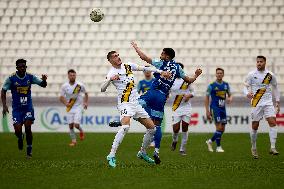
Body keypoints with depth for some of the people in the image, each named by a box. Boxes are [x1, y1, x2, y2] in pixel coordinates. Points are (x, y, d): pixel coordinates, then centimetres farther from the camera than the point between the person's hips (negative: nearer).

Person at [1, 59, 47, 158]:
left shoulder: (30, 77, -3)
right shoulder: (11, 78, -8)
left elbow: (43, 85, 1)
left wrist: (44, 80, -23)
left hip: (28, 107, 1)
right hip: (16, 108, -1)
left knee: (28, 128, -12)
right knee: (18, 130, -10)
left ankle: (29, 150, 4)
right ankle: (20, 138, 28)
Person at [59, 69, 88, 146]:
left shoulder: (80, 85, -8)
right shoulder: (64, 86, -6)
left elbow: (86, 93, 10)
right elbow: (61, 97, -1)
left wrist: (85, 102, -2)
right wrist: (65, 103, -21)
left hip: (78, 107, -2)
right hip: (70, 108, 2)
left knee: (76, 125, -13)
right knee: (70, 125, -1)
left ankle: (81, 131, 21)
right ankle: (73, 141, 14)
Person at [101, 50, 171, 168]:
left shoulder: (128, 66, 9)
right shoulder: (112, 73, -9)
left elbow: (144, 68, 16)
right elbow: (102, 89, -21)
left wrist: (160, 72, 13)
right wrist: (110, 79, -39)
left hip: (136, 103, 7)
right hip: (125, 104, -7)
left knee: (152, 128, 7)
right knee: (126, 126, -31)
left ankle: (142, 153, 25)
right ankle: (111, 156, -30)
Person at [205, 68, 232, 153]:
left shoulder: (226, 85, 8)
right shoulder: (212, 86, -5)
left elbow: (230, 95, 17)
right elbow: (207, 98, -1)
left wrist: (230, 98, -9)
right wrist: (207, 111, -7)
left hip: (223, 108, 6)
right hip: (215, 108, -6)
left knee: (222, 129, 7)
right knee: (219, 127, -14)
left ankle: (210, 141, 28)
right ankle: (218, 147, -3)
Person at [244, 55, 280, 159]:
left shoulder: (270, 75, 4)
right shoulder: (251, 75, -2)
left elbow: (275, 87, 16)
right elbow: (245, 86, 0)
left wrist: (277, 102, 14)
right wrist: (247, 93, -23)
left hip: (268, 103, 1)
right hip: (256, 103, -1)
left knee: (272, 122, -16)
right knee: (255, 126, 2)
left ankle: (272, 147, -16)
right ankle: (253, 148, 20)